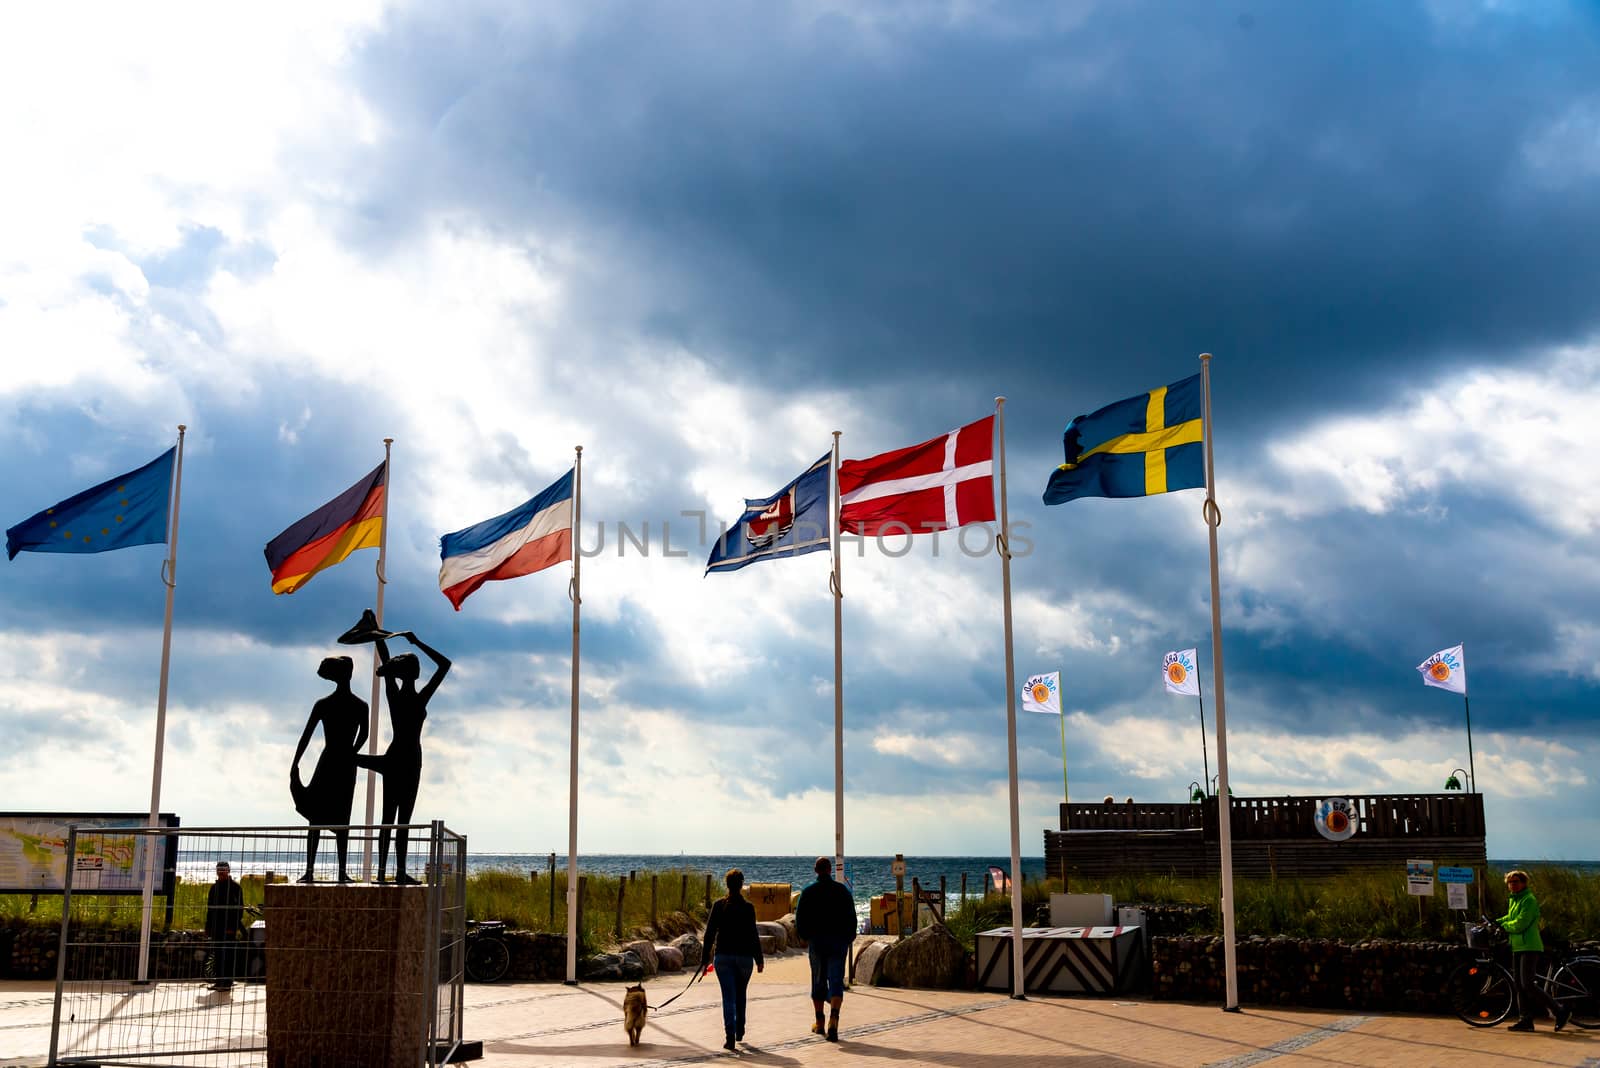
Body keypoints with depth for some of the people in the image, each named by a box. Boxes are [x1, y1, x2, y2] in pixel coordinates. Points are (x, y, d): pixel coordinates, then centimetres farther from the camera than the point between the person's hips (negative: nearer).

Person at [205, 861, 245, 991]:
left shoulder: (235, 888, -4)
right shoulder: (214, 887, 15)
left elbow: (239, 908, -9)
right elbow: (210, 908, 19)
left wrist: (235, 927, -16)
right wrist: (208, 927, 15)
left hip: (229, 927, -7)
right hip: (216, 926, 7)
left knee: (228, 955, -5)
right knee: (217, 955, 9)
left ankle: (227, 982, -3)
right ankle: (219, 981, 15)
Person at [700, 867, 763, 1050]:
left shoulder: (718, 905, -4)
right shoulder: (748, 908, -8)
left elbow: (709, 933, -2)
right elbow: (753, 935, -6)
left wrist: (706, 958, 4)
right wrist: (759, 959, 3)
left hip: (723, 956, 0)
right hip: (744, 956, 0)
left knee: (728, 997, 1)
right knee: (740, 995, 19)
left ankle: (730, 1036, -12)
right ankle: (739, 1032, 30)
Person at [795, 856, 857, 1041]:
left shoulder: (808, 892, -1)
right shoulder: (842, 890, 1)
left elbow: (800, 917, 0)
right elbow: (851, 917, 2)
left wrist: (805, 936, 14)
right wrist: (849, 938, 11)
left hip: (816, 941, 1)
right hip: (839, 941, 0)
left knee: (818, 980, 13)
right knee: (836, 980, -3)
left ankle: (819, 1023, 19)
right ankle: (834, 1016, -25)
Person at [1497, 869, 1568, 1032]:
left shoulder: (1529, 900, -13)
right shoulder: (1513, 900, 16)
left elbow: (1520, 924, -19)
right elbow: (1510, 918, 27)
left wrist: (1503, 926, -6)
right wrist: (1495, 922, 12)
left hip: (1530, 947, -9)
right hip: (1517, 947, 9)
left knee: (1527, 985, -14)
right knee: (1520, 986, 7)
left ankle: (1559, 1012, -5)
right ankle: (1525, 1020, 10)